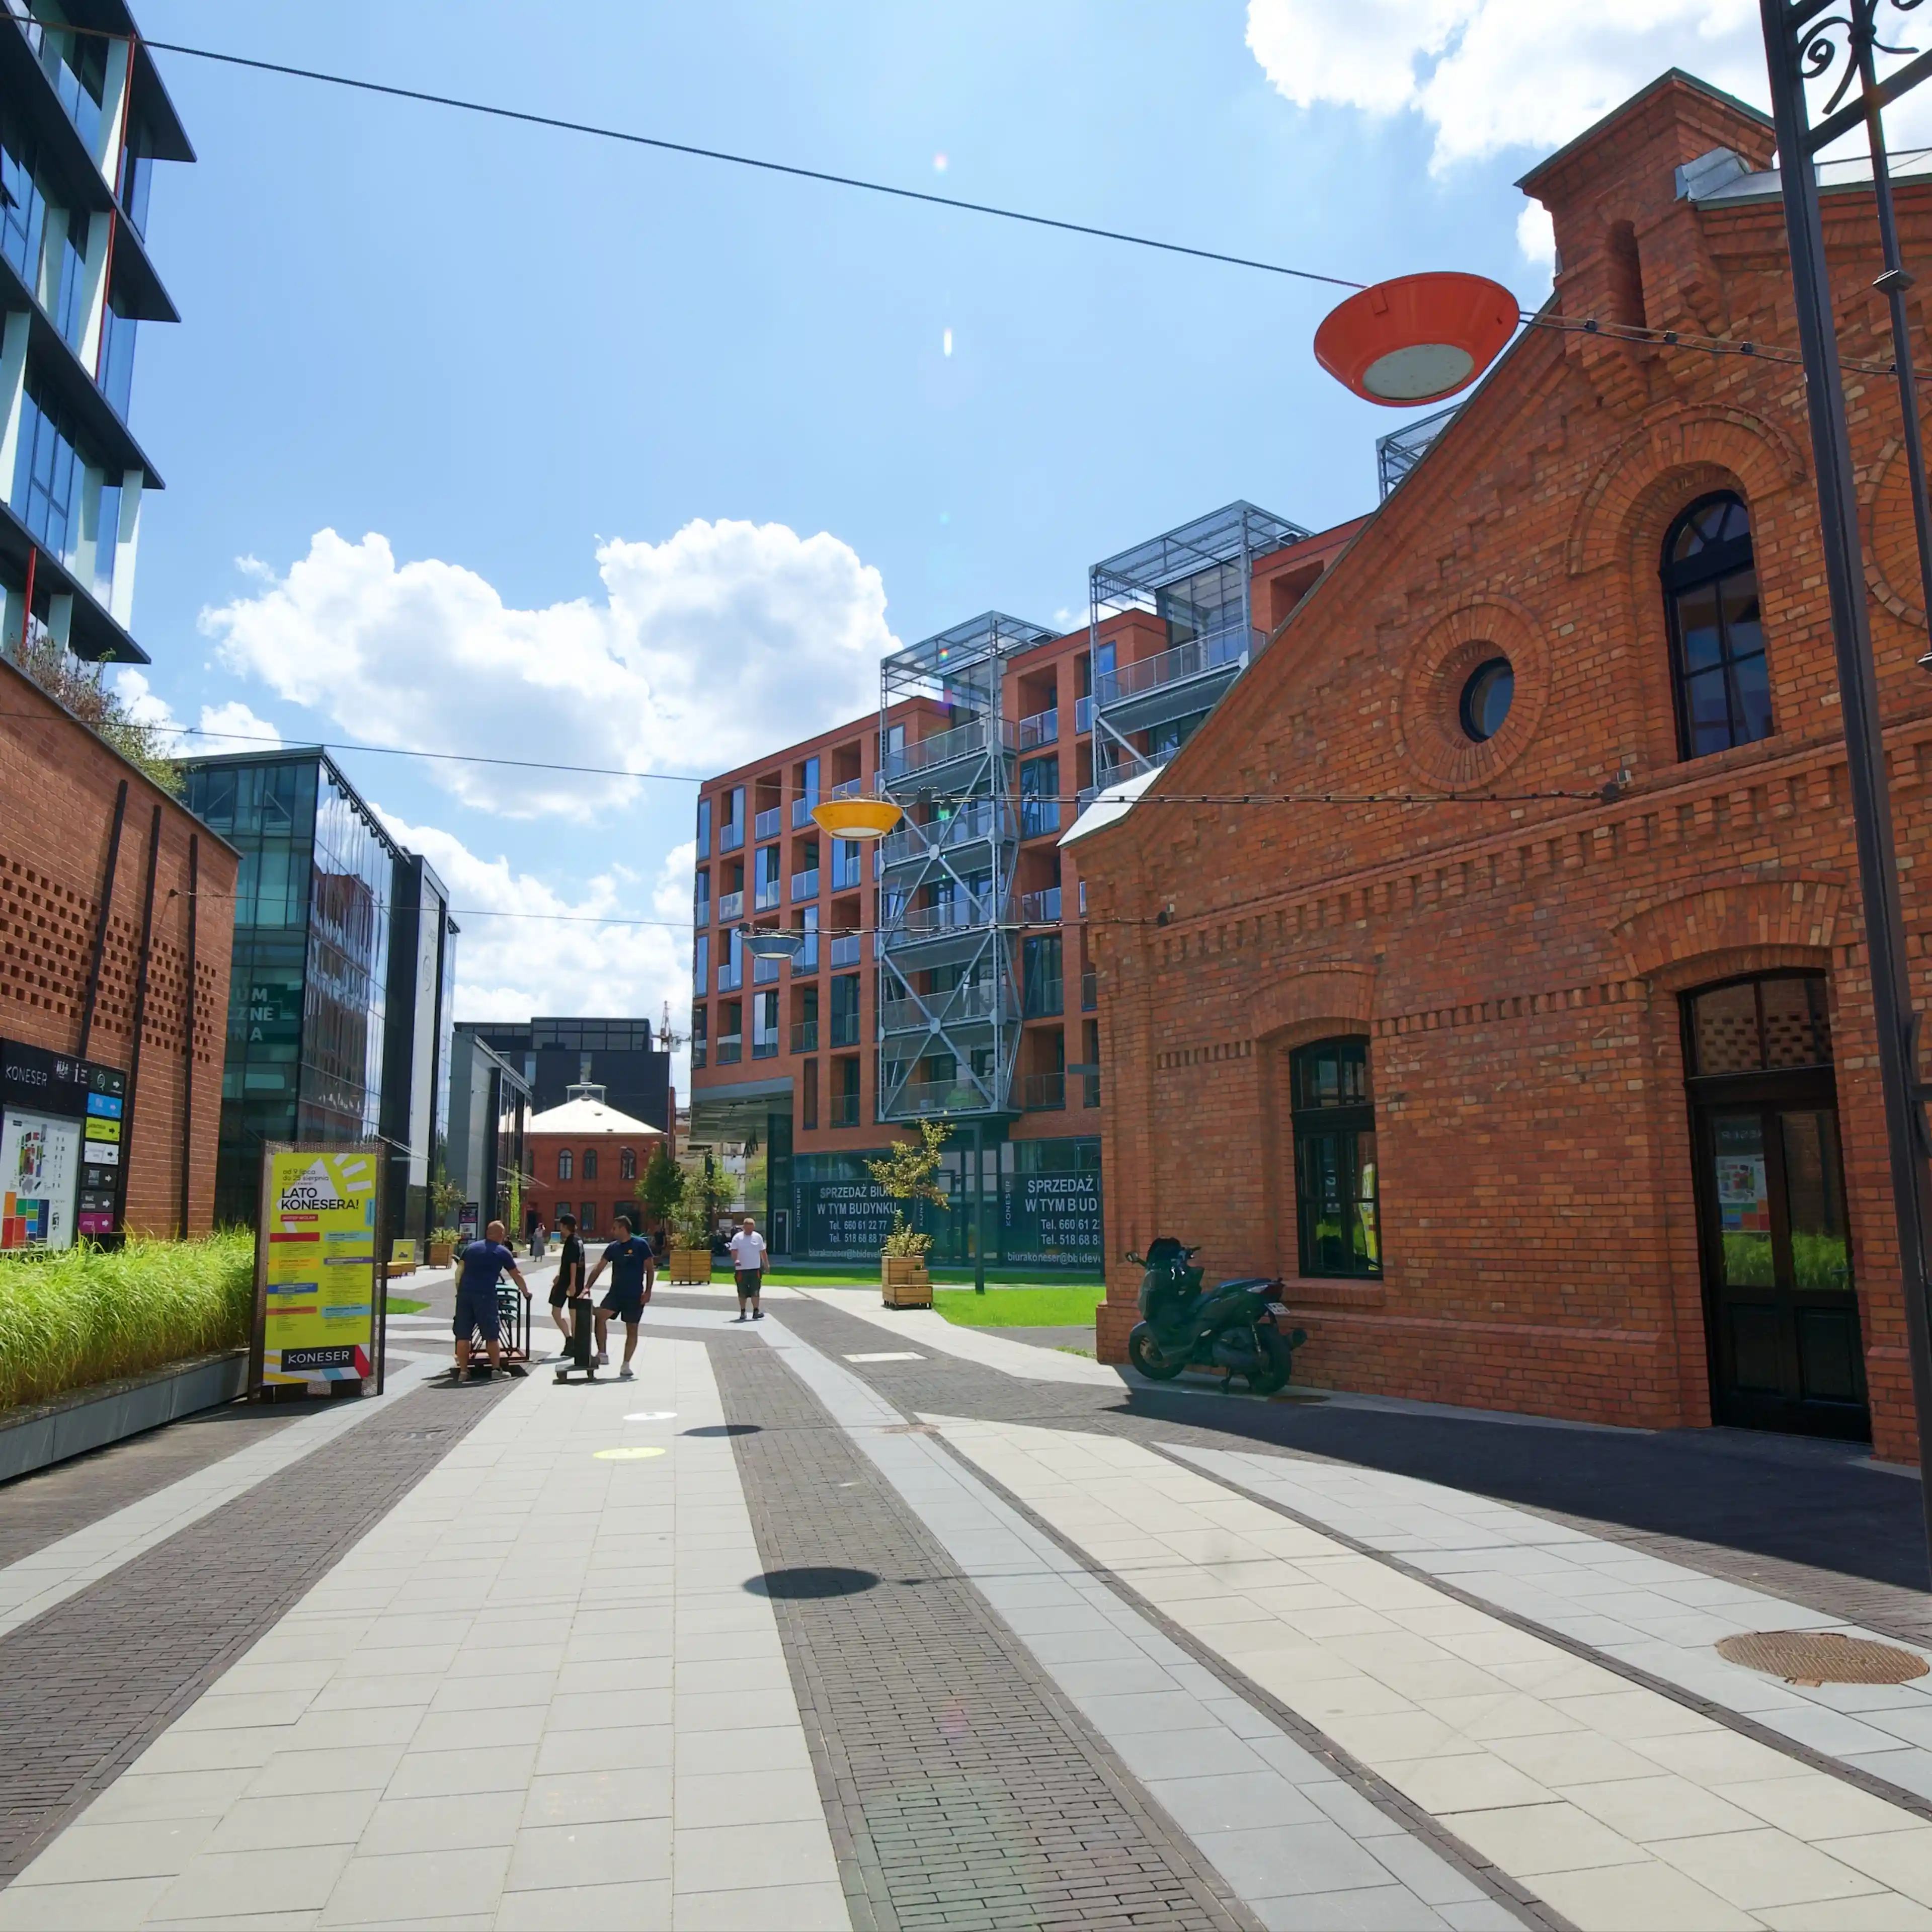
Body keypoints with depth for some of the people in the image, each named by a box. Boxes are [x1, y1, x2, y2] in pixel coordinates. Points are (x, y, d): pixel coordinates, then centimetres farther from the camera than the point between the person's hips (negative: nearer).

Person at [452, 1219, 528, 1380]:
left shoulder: (471, 1247, 17)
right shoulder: (503, 1252, 7)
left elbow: (460, 1272, 16)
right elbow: (516, 1276, 14)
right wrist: (526, 1293, 27)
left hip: (465, 1293, 4)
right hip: (485, 1295, -3)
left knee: (463, 1335, 8)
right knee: (492, 1335, 7)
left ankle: (463, 1371, 10)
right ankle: (496, 1369, 12)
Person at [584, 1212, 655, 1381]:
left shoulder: (640, 1245, -8)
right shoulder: (613, 1247, 5)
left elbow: (650, 1269, -6)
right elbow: (599, 1267, 5)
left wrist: (648, 1291, -11)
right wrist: (588, 1286, -4)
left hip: (634, 1295, -4)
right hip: (616, 1292, 4)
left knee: (632, 1329, 3)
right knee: (600, 1316, -19)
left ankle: (626, 1365, 13)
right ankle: (602, 1354, -9)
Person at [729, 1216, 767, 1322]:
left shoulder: (758, 1237, 5)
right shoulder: (737, 1238, -3)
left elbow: (762, 1251, 12)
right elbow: (734, 1251, -10)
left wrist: (766, 1264, 11)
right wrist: (735, 1260, -28)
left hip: (755, 1269, 1)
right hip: (741, 1269, -1)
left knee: (755, 1291, -1)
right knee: (742, 1292, 6)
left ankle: (756, 1311, 3)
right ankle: (743, 1312, 16)